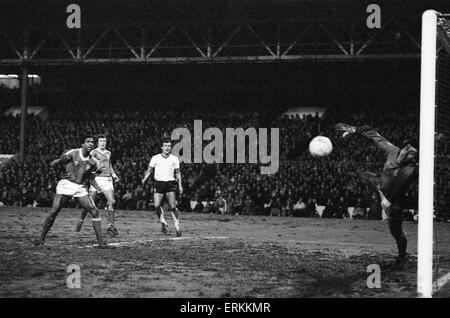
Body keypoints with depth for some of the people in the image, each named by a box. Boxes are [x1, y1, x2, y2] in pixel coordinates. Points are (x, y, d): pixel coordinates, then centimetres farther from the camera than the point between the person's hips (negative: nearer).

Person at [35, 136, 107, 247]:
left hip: (81, 188, 4)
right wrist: (61, 160, -26)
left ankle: (100, 240, -5)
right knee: (53, 212, -12)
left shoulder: (91, 160, 9)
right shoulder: (73, 153, -3)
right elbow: (53, 164, -4)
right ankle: (41, 238, 1)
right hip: (66, 184, -3)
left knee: (94, 211, -10)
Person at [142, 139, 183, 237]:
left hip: (170, 183, 0)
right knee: (157, 206, -9)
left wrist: (180, 186, 6)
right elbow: (149, 170, 9)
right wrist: (144, 179, -6)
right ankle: (163, 223, 13)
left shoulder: (175, 159, 5)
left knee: (172, 206, -10)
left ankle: (177, 226, -3)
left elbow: (177, 173, 13)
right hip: (158, 183, 1)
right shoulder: (155, 158, 3)